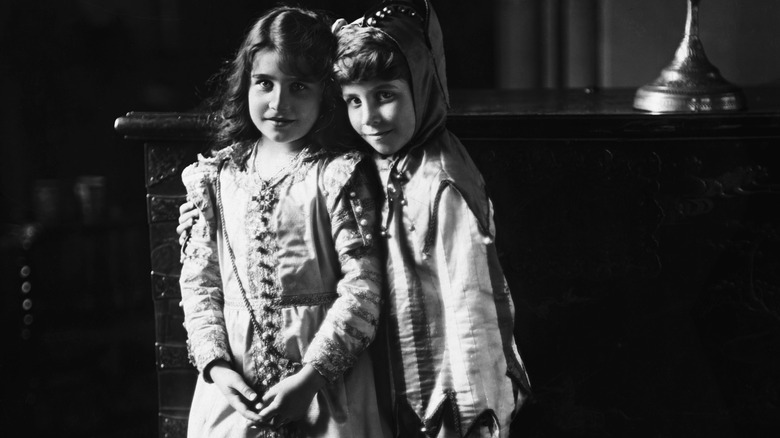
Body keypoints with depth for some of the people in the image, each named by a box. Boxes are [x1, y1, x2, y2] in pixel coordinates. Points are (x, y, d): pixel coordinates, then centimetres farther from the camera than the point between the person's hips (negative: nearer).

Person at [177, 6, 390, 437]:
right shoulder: (217, 176, 5)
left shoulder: (338, 175, -7)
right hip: (234, 385, 3)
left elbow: (362, 289, -12)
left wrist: (310, 377, -17)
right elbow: (198, 282, 5)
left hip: (325, 383, -3)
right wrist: (215, 364, -8)